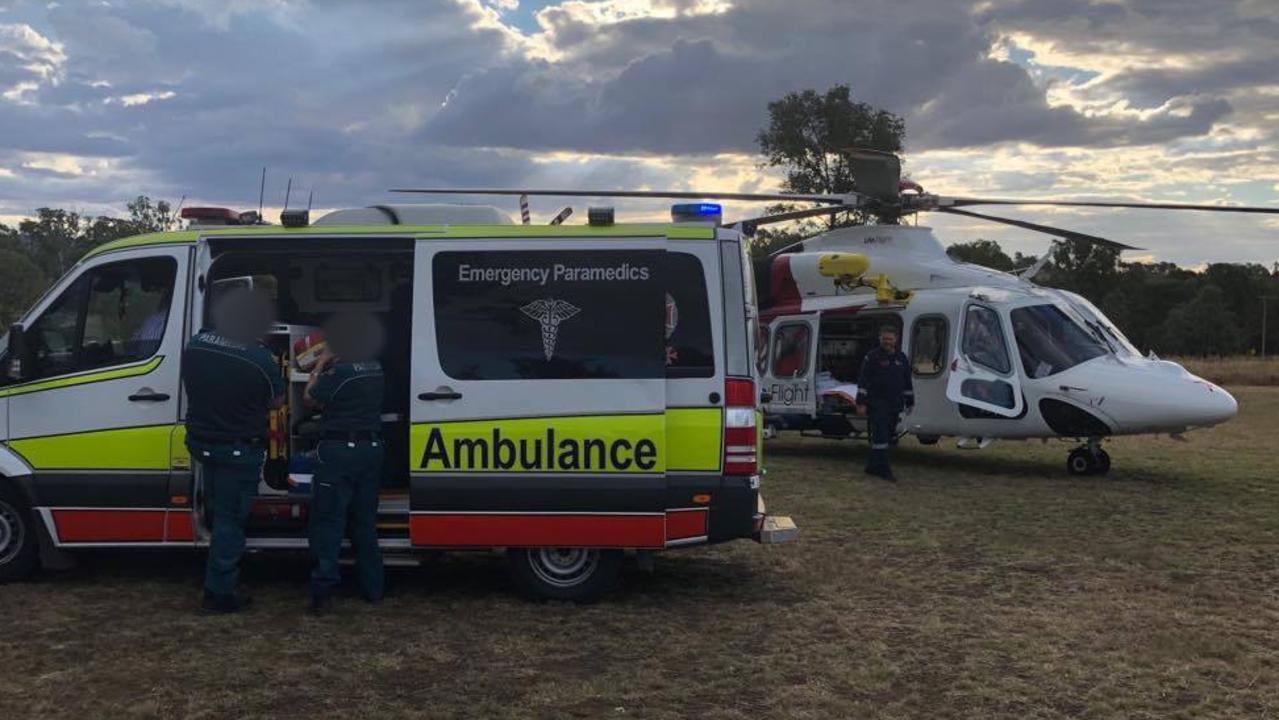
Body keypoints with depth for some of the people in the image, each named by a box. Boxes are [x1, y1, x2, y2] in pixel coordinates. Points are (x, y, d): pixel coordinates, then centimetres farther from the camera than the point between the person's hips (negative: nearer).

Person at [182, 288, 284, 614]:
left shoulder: (196, 344, -4)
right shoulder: (261, 359, -23)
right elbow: (276, 402, -7)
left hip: (201, 441, 6)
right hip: (239, 449, -6)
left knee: (219, 510, 27)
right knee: (230, 518, 3)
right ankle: (220, 592, 8)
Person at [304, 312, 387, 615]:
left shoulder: (340, 370, -16)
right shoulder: (376, 368, 8)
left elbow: (311, 397, -5)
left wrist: (320, 365, 6)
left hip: (339, 450, -7)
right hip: (372, 447, 7)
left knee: (328, 520, -2)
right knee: (365, 520, 16)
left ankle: (323, 592, -7)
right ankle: (373, 587, 21)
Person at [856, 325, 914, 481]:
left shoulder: (901, 358, 14)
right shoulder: (872, 357, -3)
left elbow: (907, 383, 20)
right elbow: (863, 381, -7)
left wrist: (909, 403, 18)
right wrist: (861, 402, -13)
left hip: (894, 406, 6)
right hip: (877, 405, -6)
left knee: (889, 437, 9)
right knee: (880, 436, -11)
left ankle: (872, 466, 20)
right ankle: (883, 469, -9)